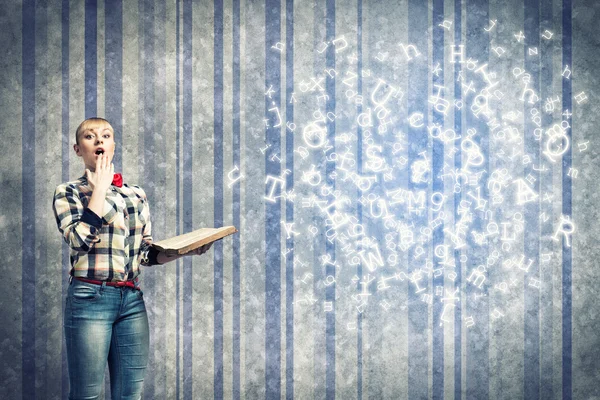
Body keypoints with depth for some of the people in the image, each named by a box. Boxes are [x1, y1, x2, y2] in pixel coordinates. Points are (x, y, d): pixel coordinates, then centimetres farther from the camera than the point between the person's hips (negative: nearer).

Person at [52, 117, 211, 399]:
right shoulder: (68, 192, 1)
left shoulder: (136, 194, 14)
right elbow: (80, 240, -16)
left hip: (132, 300, 4)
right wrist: (100, 188, -9)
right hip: (91, 297, -4)